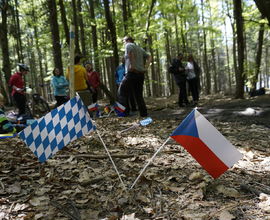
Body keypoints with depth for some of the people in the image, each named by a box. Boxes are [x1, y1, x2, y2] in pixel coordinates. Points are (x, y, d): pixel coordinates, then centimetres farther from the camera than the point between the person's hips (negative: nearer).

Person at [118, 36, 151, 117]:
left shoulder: (128, 45, 1)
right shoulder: (140, 48, 24)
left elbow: (131, 52, -22)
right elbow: (149, 57, 20)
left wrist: (132, 65, -21)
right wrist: (145, 66, 9)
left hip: (132, 73, -8)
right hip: (141, 74, 8)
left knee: (122, 93, -1)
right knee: (139, 95, 13)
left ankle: (125, 112, -8)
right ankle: (144, 114, 11)